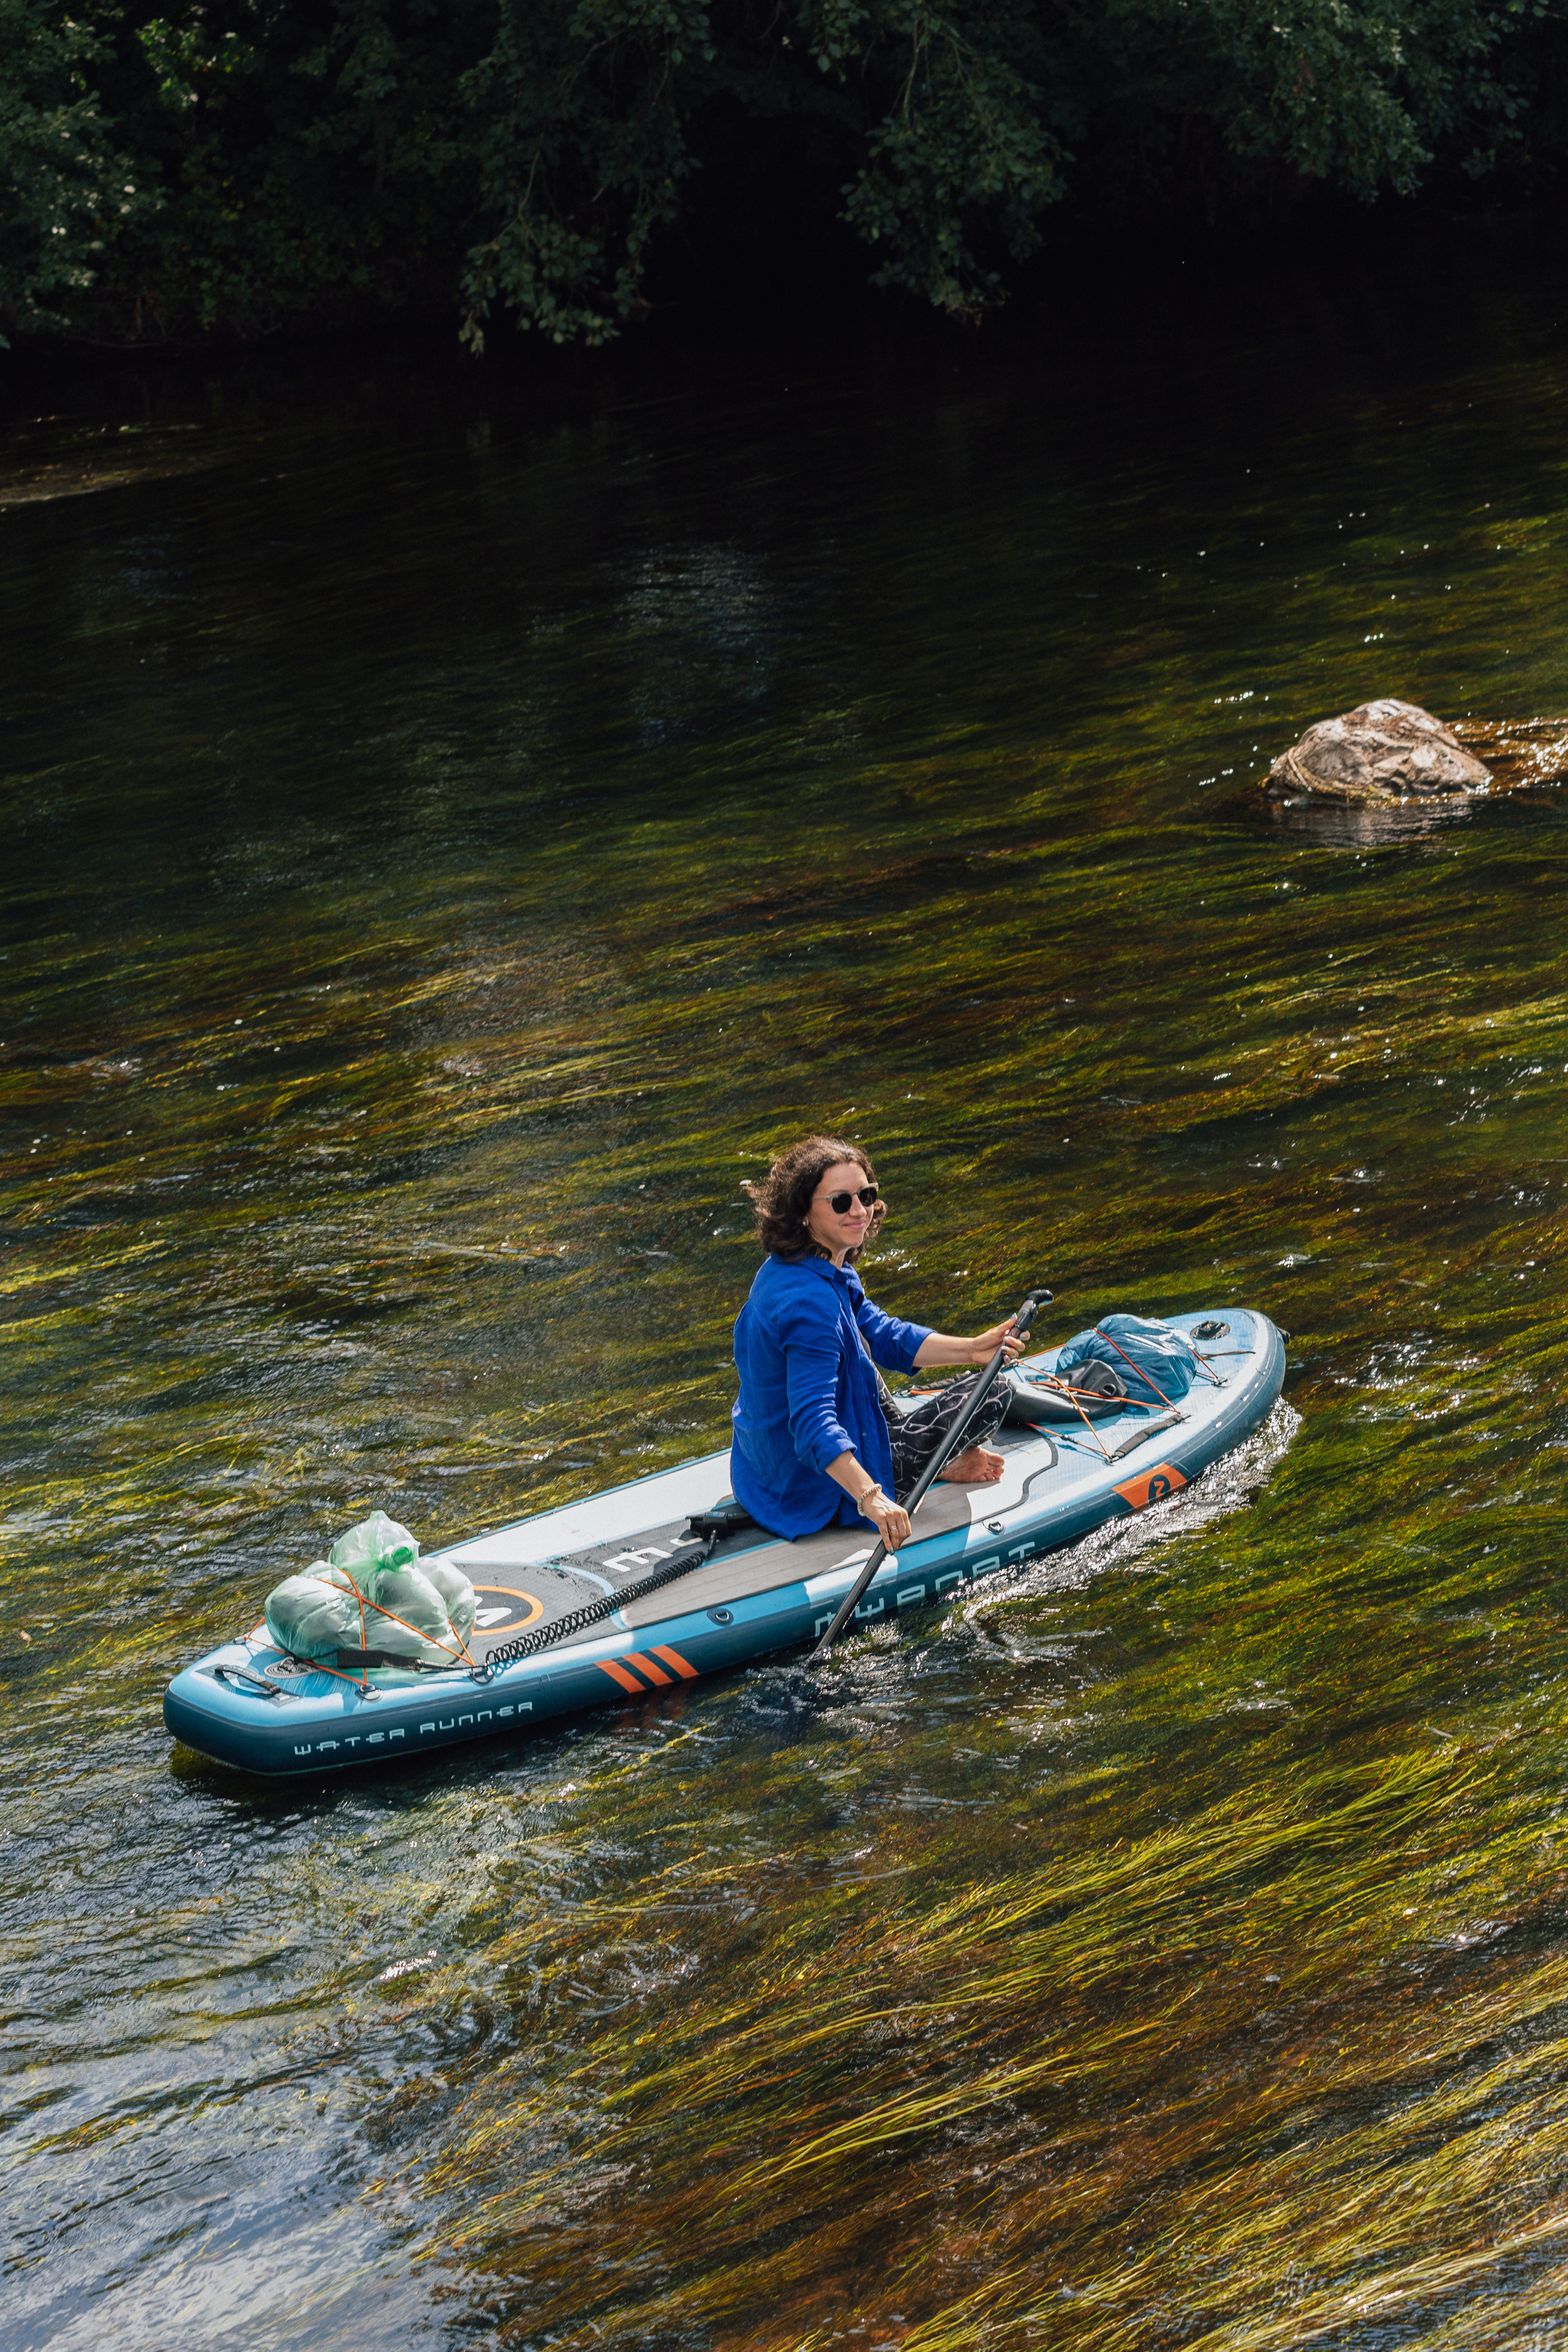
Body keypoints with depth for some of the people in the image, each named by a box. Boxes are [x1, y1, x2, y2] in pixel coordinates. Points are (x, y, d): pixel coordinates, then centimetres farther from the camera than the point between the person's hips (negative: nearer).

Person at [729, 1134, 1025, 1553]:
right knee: (992, 1392, -1)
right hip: (822, 1495, -10)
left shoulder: (784, 1269, 1)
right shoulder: (810, 1302, -31)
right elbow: (814, 1423, -40)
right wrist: (870, 1498, -52)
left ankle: (933, 1455, 33)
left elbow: (883, 1336, 7)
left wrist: (969, 1349, -4)